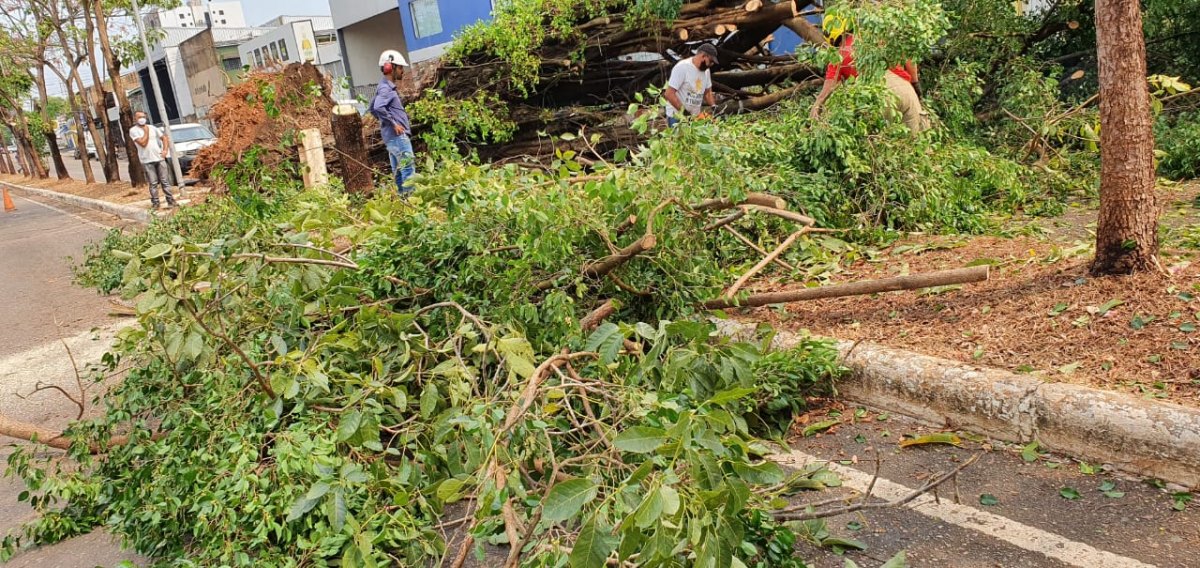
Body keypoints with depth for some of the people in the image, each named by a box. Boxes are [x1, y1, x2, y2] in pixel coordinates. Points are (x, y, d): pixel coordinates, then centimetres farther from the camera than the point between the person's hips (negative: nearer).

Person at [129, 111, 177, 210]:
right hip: (147, 161, -3)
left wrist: (165, 150, 2)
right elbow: (143, 143, -14)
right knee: (153, 183, -2)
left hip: (159, 158, 3)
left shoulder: (152, 127, 11)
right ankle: (155, 203, 5)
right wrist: (146, 131, -5)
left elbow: (164, 137, 15)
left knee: (165, 181, 4)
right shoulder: (133, 130, -3)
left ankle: (171, 200, 6)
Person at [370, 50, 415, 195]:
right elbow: (378, 107, -30)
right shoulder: (386, 88, -14)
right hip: (397, 135, -10)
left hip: (393, 137, 10)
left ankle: (403, 196, 17)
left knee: (398, 171, 12)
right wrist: (393, 123, -23)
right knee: (408, 168, -13)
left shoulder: (388, 87, 17)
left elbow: (373, 107, 27)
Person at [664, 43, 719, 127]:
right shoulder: (682, 67, -16)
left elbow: (707, 92, 19)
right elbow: (669, 94, -20)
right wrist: (684, 111, -24)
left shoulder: (706, 70, 7)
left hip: (695, 116, 7)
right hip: (677, 117, -7)